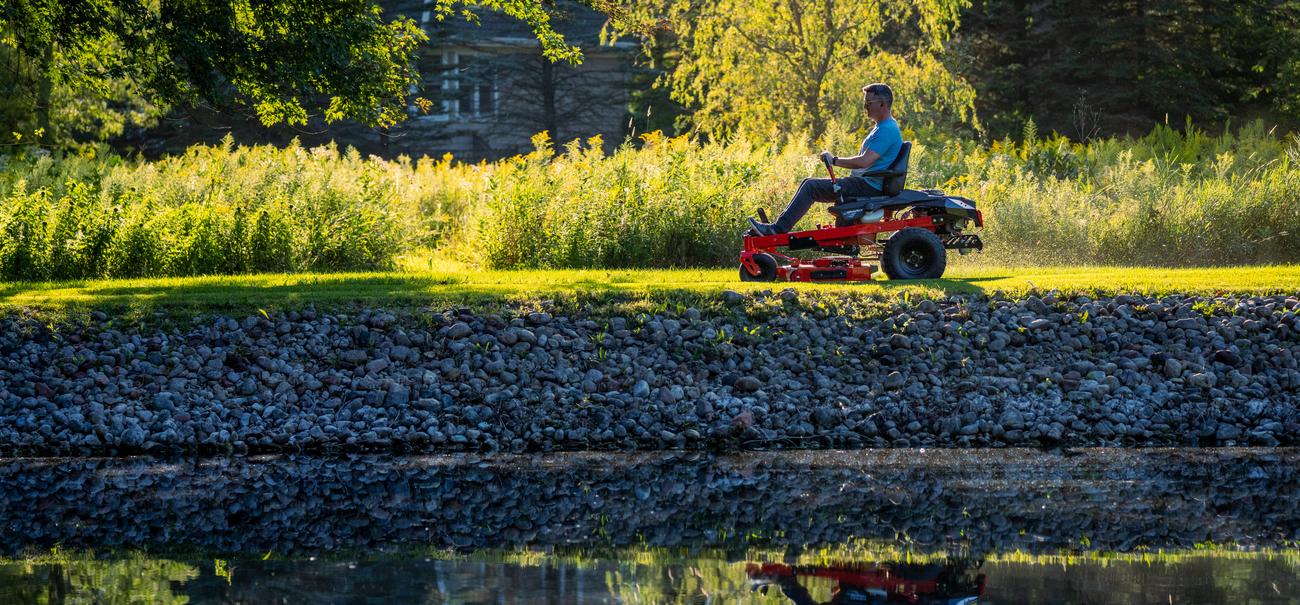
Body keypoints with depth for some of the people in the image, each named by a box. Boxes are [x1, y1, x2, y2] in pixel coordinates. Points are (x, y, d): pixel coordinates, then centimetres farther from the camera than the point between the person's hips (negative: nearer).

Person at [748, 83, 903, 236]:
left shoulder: (887, 130, -16)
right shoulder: (882, 127, 19)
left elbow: (864, 161, -25)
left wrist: (834, 161, -15)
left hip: (868, 186, -11)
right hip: (864, 182, 11)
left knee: (810, 187, -15)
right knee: (809, 184, 7)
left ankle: (779, 228, -15)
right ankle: (778, 224, 3)